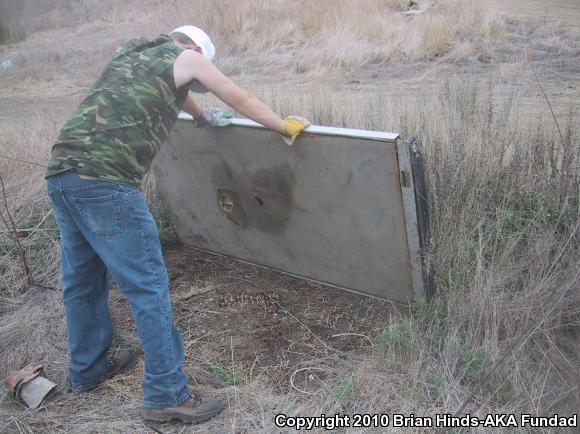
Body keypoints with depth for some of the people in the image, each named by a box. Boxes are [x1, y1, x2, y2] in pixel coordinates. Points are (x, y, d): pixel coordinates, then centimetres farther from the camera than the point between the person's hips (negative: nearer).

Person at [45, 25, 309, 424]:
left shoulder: (132, 51, 28)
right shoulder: (187, 56, 8)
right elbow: (241, 100, 14)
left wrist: (202, 116, 61)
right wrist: (286, 126, 27)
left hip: (61, 172, 9)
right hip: (105, 182, -9)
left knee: (82, 279, 20)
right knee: (148, 286, -2)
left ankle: (88, 368, 37)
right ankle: (167, 394, 5)